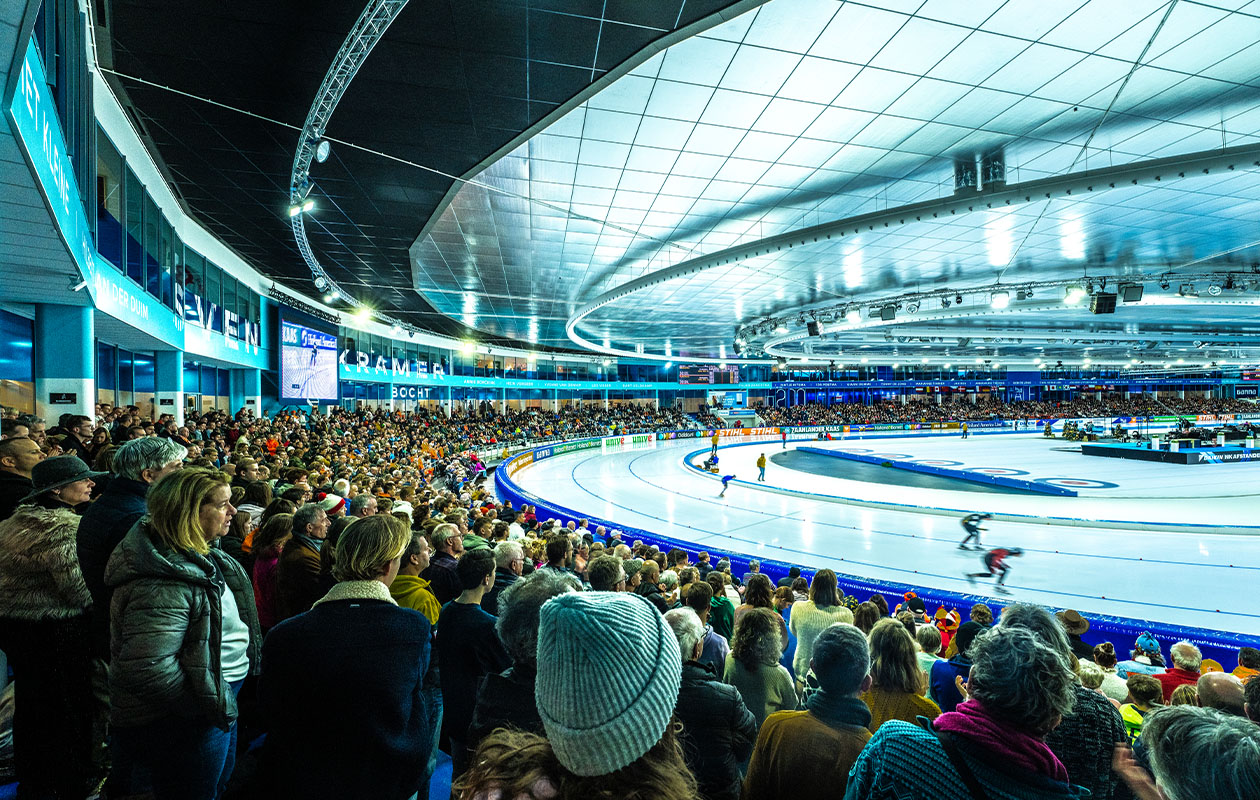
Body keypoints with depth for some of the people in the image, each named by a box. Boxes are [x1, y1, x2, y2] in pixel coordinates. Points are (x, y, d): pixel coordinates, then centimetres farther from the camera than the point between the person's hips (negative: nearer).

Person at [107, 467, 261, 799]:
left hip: (221, 700, 10)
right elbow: (147, 667, -35)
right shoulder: (162, 584, -30)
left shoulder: (200, 555, 1)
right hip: (181, 725, -10)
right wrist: (216, 706, -24)